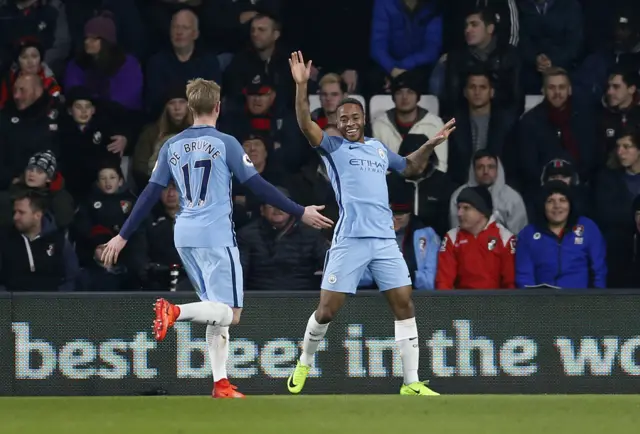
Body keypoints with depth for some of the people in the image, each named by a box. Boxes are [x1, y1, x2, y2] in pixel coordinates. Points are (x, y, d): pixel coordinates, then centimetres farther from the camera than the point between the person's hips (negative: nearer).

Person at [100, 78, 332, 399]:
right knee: (229, 313, -6)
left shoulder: (171, 146, 9)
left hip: (185, 236, 6)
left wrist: (123, 236, 15)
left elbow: (150, 195, 9)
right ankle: (175, 312, -31)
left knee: (217, 312, 14)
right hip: (216, 236, -6)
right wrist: (300, 213, -1)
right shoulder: (225, 143, -5)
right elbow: (258, 186, -7)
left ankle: (221, 383, 6)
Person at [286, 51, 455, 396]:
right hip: (349, 239, -4)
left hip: (385, 239, 4)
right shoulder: (333, 147, 4)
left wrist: (431, 144, 24)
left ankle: (411, 383, 0)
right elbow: (305, 124, -13)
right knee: (327, 310, -2)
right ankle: (305, 363, 24)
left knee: (404, 306, -3)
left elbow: (410, 168, 37)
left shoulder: (379, 149, 19)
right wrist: (301, 85, -24)